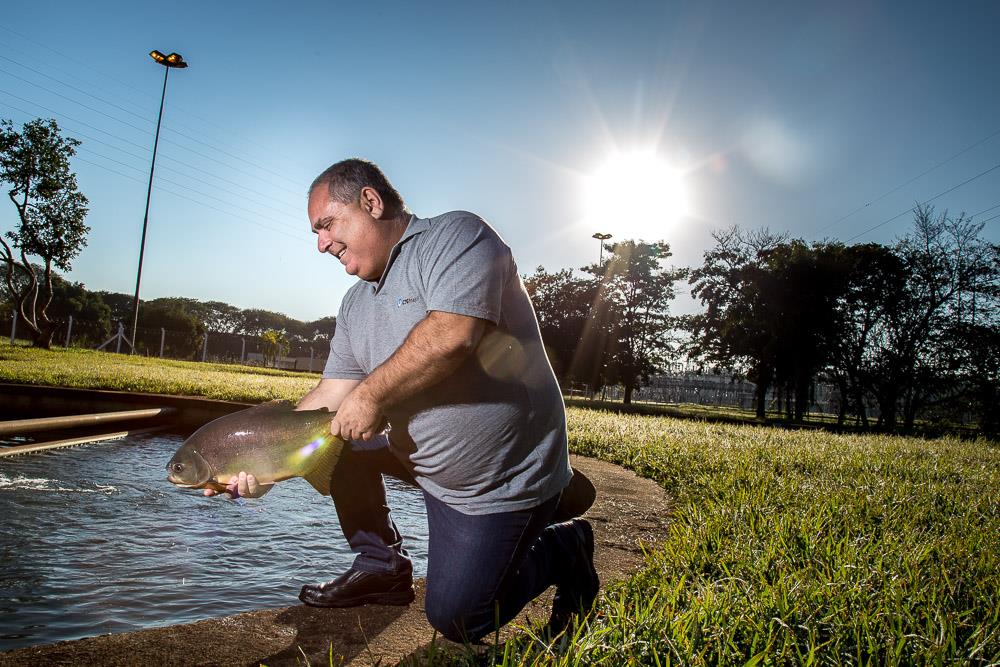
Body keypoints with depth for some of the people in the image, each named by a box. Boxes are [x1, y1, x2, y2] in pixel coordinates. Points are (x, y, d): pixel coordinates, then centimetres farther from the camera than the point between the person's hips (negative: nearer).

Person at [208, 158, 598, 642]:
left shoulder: (455, 235, -17)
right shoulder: (356, 303, 9)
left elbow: (452, 336, -34)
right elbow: (332, 395, 6)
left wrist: (370, 394, -22)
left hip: (507, 476, -8)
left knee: (455, 621, -2)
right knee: (336, 435, 6)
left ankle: (562, 551, 20)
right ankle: (381, 566, 17)